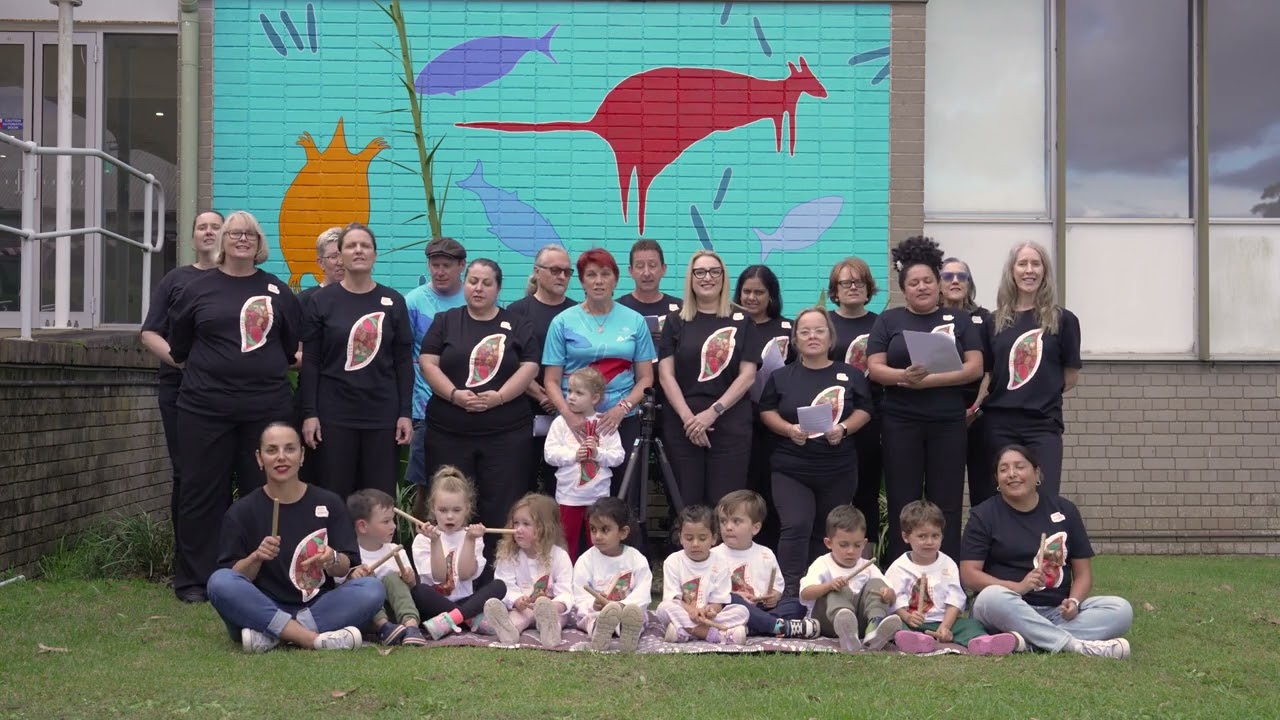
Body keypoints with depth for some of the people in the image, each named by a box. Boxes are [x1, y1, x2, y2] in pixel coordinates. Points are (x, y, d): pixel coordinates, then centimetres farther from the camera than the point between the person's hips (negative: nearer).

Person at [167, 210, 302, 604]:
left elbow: (294, 347, 15)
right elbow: (178, 347, 13)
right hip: (206, 406, -1)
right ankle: (193, 579, 12)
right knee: (202, 494, 3)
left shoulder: (278, 290, 8)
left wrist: (268, 369, 10)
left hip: (267, 406, 1)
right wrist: (209, 369, 13)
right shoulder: (199, 288, 5)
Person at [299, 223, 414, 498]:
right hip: (334, 414, -1)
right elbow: (310, 362, 1)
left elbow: (404, 362, 5)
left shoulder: (394, 302, 6)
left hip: (383, 414, 1)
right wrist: (309, 413, -6)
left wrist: (405, 413, -1)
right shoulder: (322, 301, 2)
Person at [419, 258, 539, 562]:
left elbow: (529, 367, 2)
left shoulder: (517, 326, 10)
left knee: (501, 505, -3)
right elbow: (429, 364, 2)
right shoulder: (445, 321, 11)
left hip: (506, 432, 0)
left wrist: (499, 396, -13)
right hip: (449, 431, 1)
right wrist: (454, 394, -14)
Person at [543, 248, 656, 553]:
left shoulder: (634, 321, 7)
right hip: (576, 425, -1)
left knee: (625, 502, 0)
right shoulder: (564, 322, 5)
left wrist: (622, 408, -11)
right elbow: (551, 380, 2)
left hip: (623, 422, 1)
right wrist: (569, 415, -15)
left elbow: (646, 378, 6)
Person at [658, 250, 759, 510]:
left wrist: (713, 411, -12)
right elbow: (666, 374, 2)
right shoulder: (676, 322, 9)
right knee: (687, 503, 0)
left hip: (730, 423, -1)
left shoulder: (742, 323, 8)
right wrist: (687, 416, -12)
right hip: (682, 423, 1)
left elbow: (747, 376, 0)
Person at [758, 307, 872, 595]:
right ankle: (789, 591, -14)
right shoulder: (782, 377, 6)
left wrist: (844, 428, -14)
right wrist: (789, 429, -13)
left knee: (828, 533, 10)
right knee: (796, 527, -15)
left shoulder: (850, 376, 6)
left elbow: (864, 411, 5)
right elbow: (766, 412, 5)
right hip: (791, 468, -1)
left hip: (838, 469, 1)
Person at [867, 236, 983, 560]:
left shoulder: (959, 321, 9)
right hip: (900, 422, 0)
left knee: (946, 504, 2)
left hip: (948, 422, 0)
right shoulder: (888, 320, 8)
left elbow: (975, 367, -1)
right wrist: (904, 376, -21)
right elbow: (875, 368, 0)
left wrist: (928, 380, -14)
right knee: (902, 503, 1)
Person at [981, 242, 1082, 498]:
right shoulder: (995, 321, 7)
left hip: (1043, 424, -2)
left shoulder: (1063, 320, 1)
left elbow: (1070, 377, 7)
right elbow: (987, 374, 9)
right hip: (999, 424, 2)